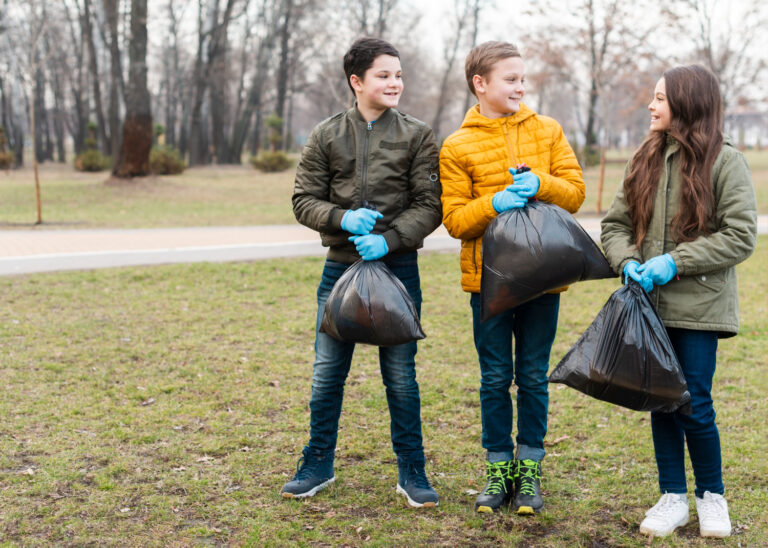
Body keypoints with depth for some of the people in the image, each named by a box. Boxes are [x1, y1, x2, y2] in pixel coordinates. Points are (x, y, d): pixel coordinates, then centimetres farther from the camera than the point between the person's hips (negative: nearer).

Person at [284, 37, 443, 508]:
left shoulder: (418, 136, 2)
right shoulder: (327, 136, 5)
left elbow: (430, 206, -3)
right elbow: (304, 200, 4)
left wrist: (389, 239, -17)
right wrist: (343, 219, -15)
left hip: (398, 268, -1)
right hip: (341, 266, 2)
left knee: (401, 373, 5)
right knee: (327, 372, 7)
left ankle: (411, 471, 18)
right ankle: (319, 465, 23)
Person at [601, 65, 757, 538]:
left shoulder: (725, 162, -6)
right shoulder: (646, 160, 9)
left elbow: (741, 236, -10)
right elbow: (615, 222, 12)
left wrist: (676, 260, -16)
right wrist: (628, 261, -8)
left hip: (699, 305, -5)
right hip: (651, 303, 5)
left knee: (694, 407, -2)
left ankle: (712, 497, 20)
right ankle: (673, 498, 23)